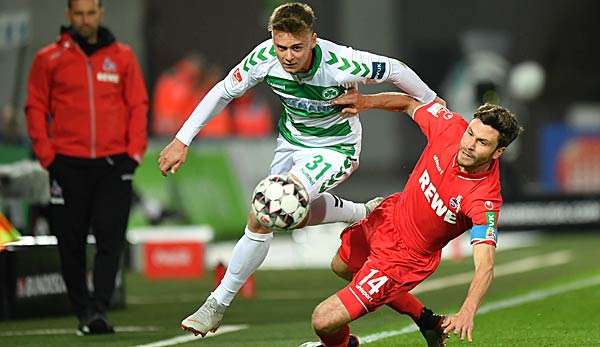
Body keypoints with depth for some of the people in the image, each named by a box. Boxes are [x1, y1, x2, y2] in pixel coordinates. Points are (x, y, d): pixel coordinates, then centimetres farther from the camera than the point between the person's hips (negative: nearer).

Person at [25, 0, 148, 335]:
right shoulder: (49, 59, 6)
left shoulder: (123, 56, 9)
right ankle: (83, 311, 11)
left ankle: (100, 308, -12)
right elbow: (36, 107, 7)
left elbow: (138, 105, 10)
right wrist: (46, 155, -3)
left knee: (111, 239, -9)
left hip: (114, 163, 0)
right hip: (68, 163, 0)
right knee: (71, 241, 2)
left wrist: (134, 152, 0)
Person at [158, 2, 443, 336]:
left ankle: (219, 303, -7)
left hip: (334, 148, -6)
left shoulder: (340, 64, -36)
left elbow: (394, 69, -18)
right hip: (292, 141, 6)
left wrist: (432, 103, -3)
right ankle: (366, 214, 53)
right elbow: (223, 92, -7)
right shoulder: (265, 58, -24)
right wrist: (182, 140, -8)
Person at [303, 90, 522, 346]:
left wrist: (467, 312, -59)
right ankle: (425, 319, 44)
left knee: (324, 321, -9)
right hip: (390, 215, 7)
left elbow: (485, 267, -42)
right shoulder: (451, 127, -23)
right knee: (341, 267, 37)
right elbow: (410, 104, -3)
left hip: (406, 258, -7)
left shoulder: (485, 200, -37)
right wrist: (366, 101, -19)